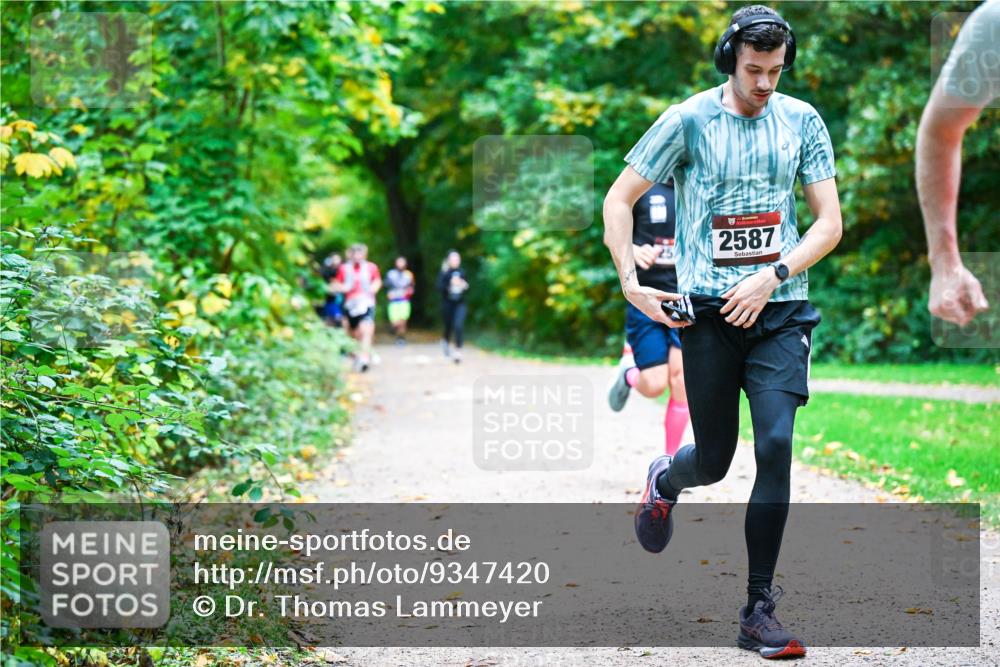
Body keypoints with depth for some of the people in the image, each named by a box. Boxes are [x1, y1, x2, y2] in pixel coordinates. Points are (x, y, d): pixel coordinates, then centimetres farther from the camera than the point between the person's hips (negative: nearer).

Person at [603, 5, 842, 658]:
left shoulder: (802, 120, 6)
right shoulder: (689, 120, -2)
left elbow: (830, 222, 5)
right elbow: (618, 200, 3)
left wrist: (772, 277, -10)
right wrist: (631, 281, -8)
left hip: (781, 309, 2)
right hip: (709, 309, -1)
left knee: (776, 445, -13)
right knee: (714, 461, 5)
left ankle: (759, 611, -5)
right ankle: (665, 478, 44)